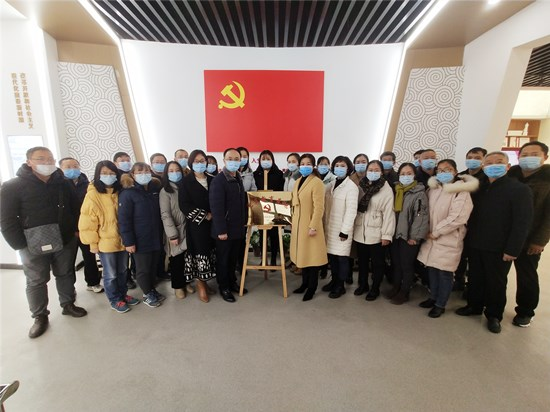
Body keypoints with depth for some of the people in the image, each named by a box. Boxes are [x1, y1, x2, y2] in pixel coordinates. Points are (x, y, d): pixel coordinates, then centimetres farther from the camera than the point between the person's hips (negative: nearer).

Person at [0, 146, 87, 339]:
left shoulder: (64, 184, 1)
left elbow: (75, 209, 7)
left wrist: (75, 231, 0)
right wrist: (20, 245, -13)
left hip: (65, 241, 3)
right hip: (34, 245, -2)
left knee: (66, 275, 15)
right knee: (36, 282, 11)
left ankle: (68, 304, 33)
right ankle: (40, 316, 26)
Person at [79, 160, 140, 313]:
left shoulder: (119, 193, 3)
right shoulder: (93, 195, -11)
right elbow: (88, 221, -10)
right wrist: (93, 242, -9)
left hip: (122, 240, 5)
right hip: (105, 243, -4)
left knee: (122, 271, 19)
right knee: (110, 274, 10)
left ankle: (123, 295, 37)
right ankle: (115, 300, 27)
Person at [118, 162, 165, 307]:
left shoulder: (155, 188, 5)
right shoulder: (127, 193, -12)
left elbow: (160, 213, 18)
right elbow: (124, 220, -15)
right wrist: (128, 241, -16)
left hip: (156, 237, 5)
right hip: (140, 240, -5)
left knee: (154, 266, 17)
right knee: (143, 269, 10)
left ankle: (152, 289, 36)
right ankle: (147, 294, 28)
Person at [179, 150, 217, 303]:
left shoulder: (212, 180, 10)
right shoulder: (186, 181, -2)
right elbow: (184, 205, -10)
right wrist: (204, 215, -12)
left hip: (212, 223, 4)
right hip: (196, 224, -4)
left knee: (209, 251, 7)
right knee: (199, 252, -2)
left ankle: (203, 281, 21)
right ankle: (200, 284, 13)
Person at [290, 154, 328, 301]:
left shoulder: (317, 182, -13)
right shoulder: (298, 182, 13)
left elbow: (319, 207, -18)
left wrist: (313, 226, -20)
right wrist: (294, 221, 17)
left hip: (309, 224, -8)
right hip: (298, 224, 8)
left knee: (311, 255, 2)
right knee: (302, 255, 15)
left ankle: (312, 288, 15)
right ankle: (304, 283, 29)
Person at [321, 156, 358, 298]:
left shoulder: (351, 186, -10)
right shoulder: (331, 184, 10)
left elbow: (351, 210, -15)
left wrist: (345, 230, -18)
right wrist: (324, 224, 9)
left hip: (342, 229, -6)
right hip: (330, 227, 6)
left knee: (341, 257, 3)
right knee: (331, 255, 13)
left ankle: (341, 286, 17)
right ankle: (334, 280, 30)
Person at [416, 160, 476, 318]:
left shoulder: (461, 192, -12)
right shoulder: (433, 190, 6)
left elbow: (456, 218, -20)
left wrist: (435, 232, -15)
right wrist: (428, 231, 5)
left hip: (448, 240, -6)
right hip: (432, 237, 6)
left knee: (444, 273, 4)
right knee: (432, 269, 15)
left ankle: (440, 305, 20)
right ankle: (433, 297, 32)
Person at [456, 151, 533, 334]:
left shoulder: (520, 189, -8)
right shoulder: (480, 189, 9)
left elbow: (523, 222, -14)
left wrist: (512, 250, -18)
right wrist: (469, 238, 1)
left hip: (499, 249, -5)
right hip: (475, 245, 5)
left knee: (496, 283, 10)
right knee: (475, 278, 15)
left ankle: (494, 315, 27)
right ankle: (474, 306, 33)